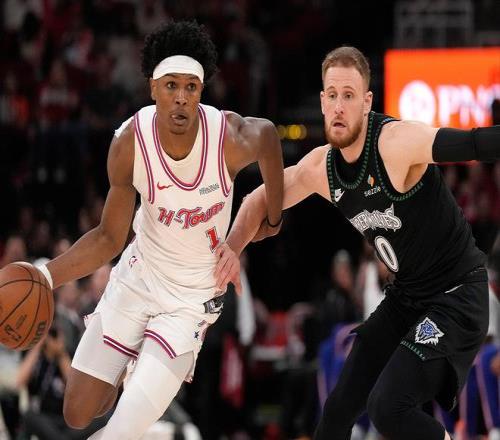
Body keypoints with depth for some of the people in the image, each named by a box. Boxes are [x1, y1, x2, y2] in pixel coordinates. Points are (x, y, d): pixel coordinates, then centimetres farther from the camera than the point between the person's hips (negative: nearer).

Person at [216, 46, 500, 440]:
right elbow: (260, 200, 12)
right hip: (405, 298, 8)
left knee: (389, 406, -22)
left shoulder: (397, 141, -25)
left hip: (456, 296, -8)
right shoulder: (320, 167, -2)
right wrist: (231, 251, -4)